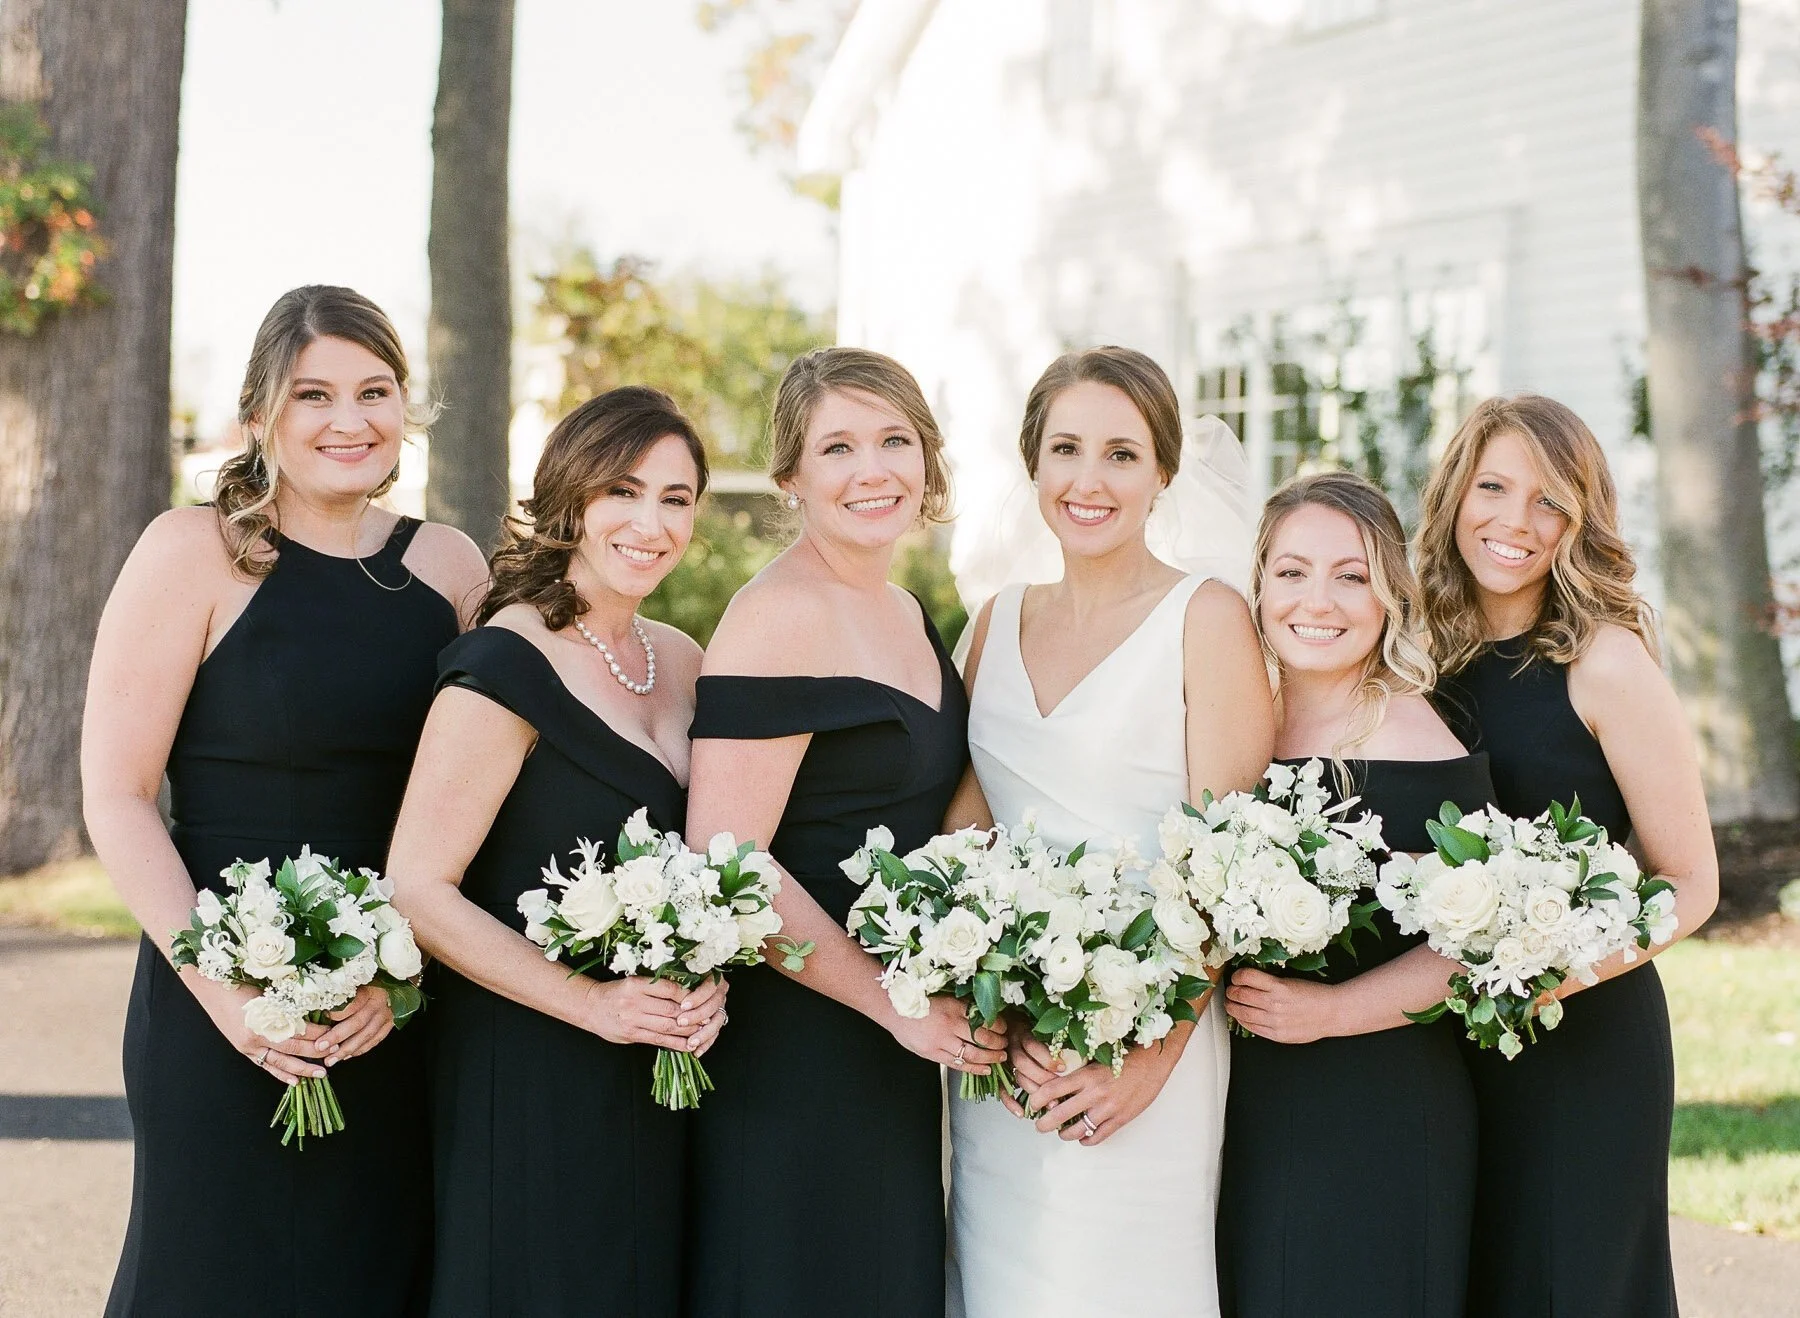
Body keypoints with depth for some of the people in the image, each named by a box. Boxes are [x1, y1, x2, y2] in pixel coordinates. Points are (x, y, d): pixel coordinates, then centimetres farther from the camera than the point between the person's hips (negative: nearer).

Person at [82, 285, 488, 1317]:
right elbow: (117, 795, -8)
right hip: (226, 1018, -4)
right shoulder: (196, 553, -6)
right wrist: (223, 988, -16)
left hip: (404, 1013, 4)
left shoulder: (451, 566, 6)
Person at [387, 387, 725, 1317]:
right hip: (528, 1088, -7)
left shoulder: (680, 663, 8)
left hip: (655, 1083, 7)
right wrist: (594, 1004, -20)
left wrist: (703, 984, -1)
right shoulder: (507, 666, -14)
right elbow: (418, 889, -17)